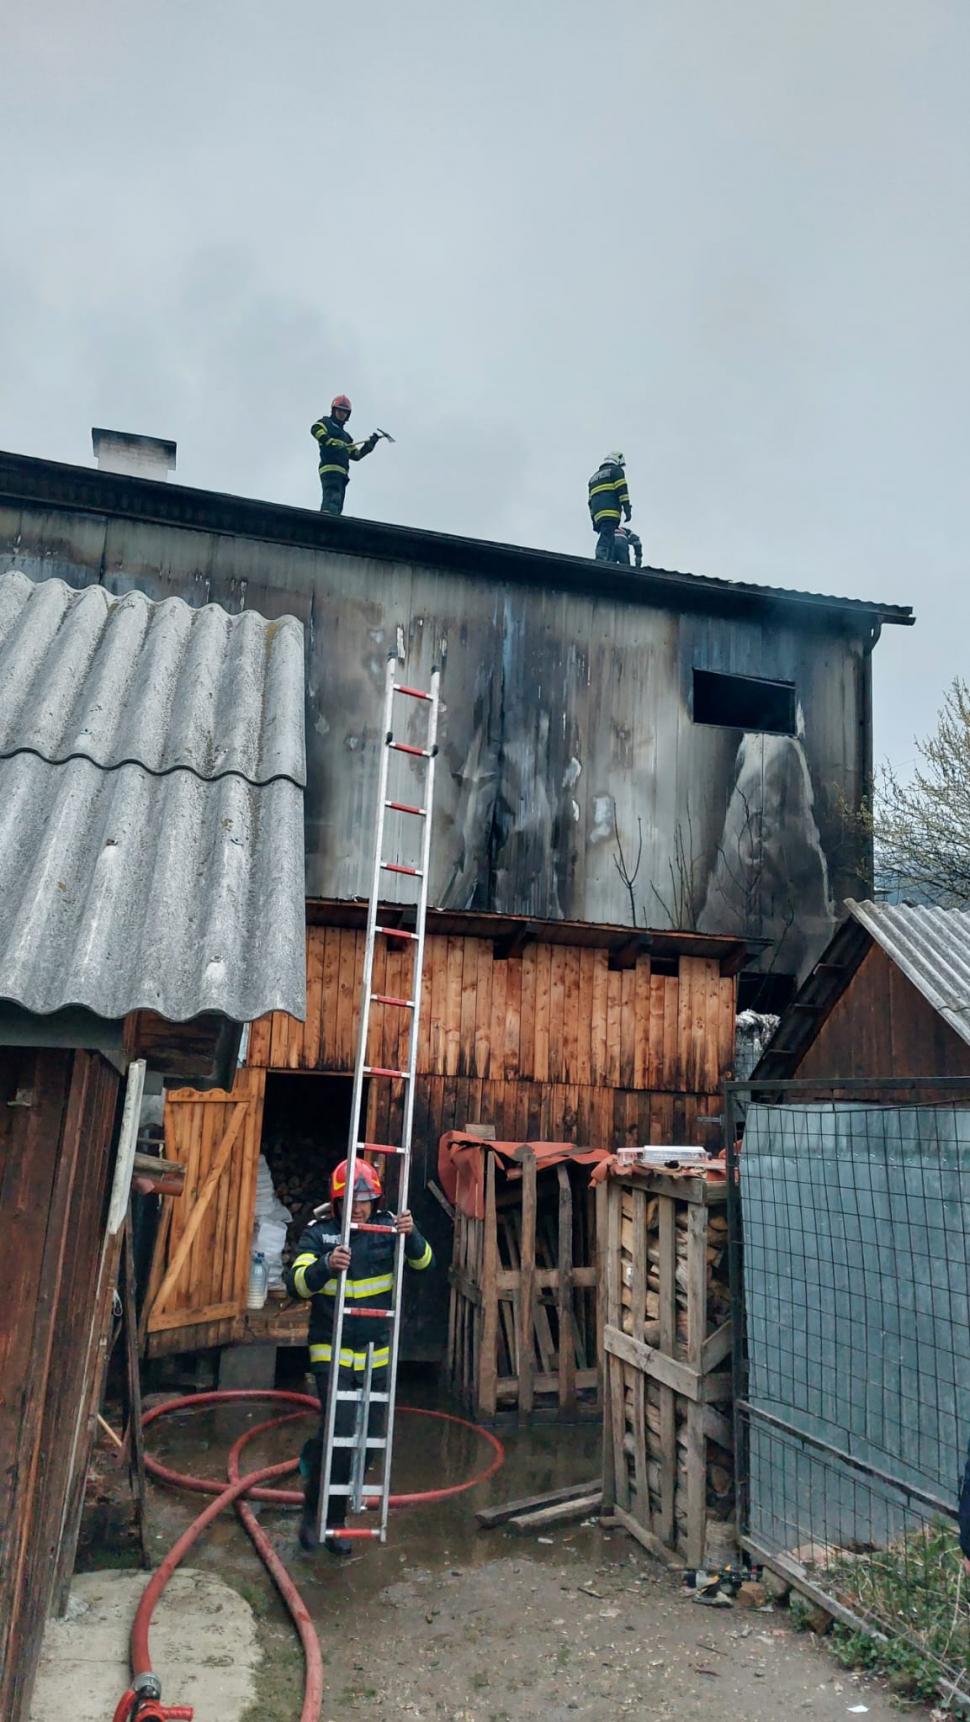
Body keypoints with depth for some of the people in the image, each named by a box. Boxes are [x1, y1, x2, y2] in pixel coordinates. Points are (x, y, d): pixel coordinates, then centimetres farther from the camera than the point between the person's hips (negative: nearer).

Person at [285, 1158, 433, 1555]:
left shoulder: (386, 1228, -4)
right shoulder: (318, 1233, -12)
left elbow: (423, 1262, -11)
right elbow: (296, 1283, -23)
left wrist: (411, 1235, -33)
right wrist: (326, 1265, -44)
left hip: (376, 1355, 4)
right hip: (332, 1353, -3)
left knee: (372, 1438, 10)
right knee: (340, 1435, -11)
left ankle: (315, 1454, 39)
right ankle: (315, 1514, 13)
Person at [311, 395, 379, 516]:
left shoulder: (346, 435, 35)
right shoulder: (326, 423, 13)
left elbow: (356, 455, 30)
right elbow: (315, 429, -10)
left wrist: (370, 444, 19)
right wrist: (329, 442, -26)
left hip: (342, 473, 8)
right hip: (330, 468, -8)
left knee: (337, 507, 1)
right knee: (332, 499, -29)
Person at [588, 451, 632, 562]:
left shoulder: (594, 477, 32)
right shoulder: (616, 470, 10)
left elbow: (590, 500, 25)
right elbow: (622, 490, -5)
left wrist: (593, 519, 22)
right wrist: (627, 508, -11)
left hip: (597, 514, 7)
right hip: (610, 512, -7)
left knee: (605, 540, 5)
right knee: (606, 540, -20)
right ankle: (601, 562, -35)